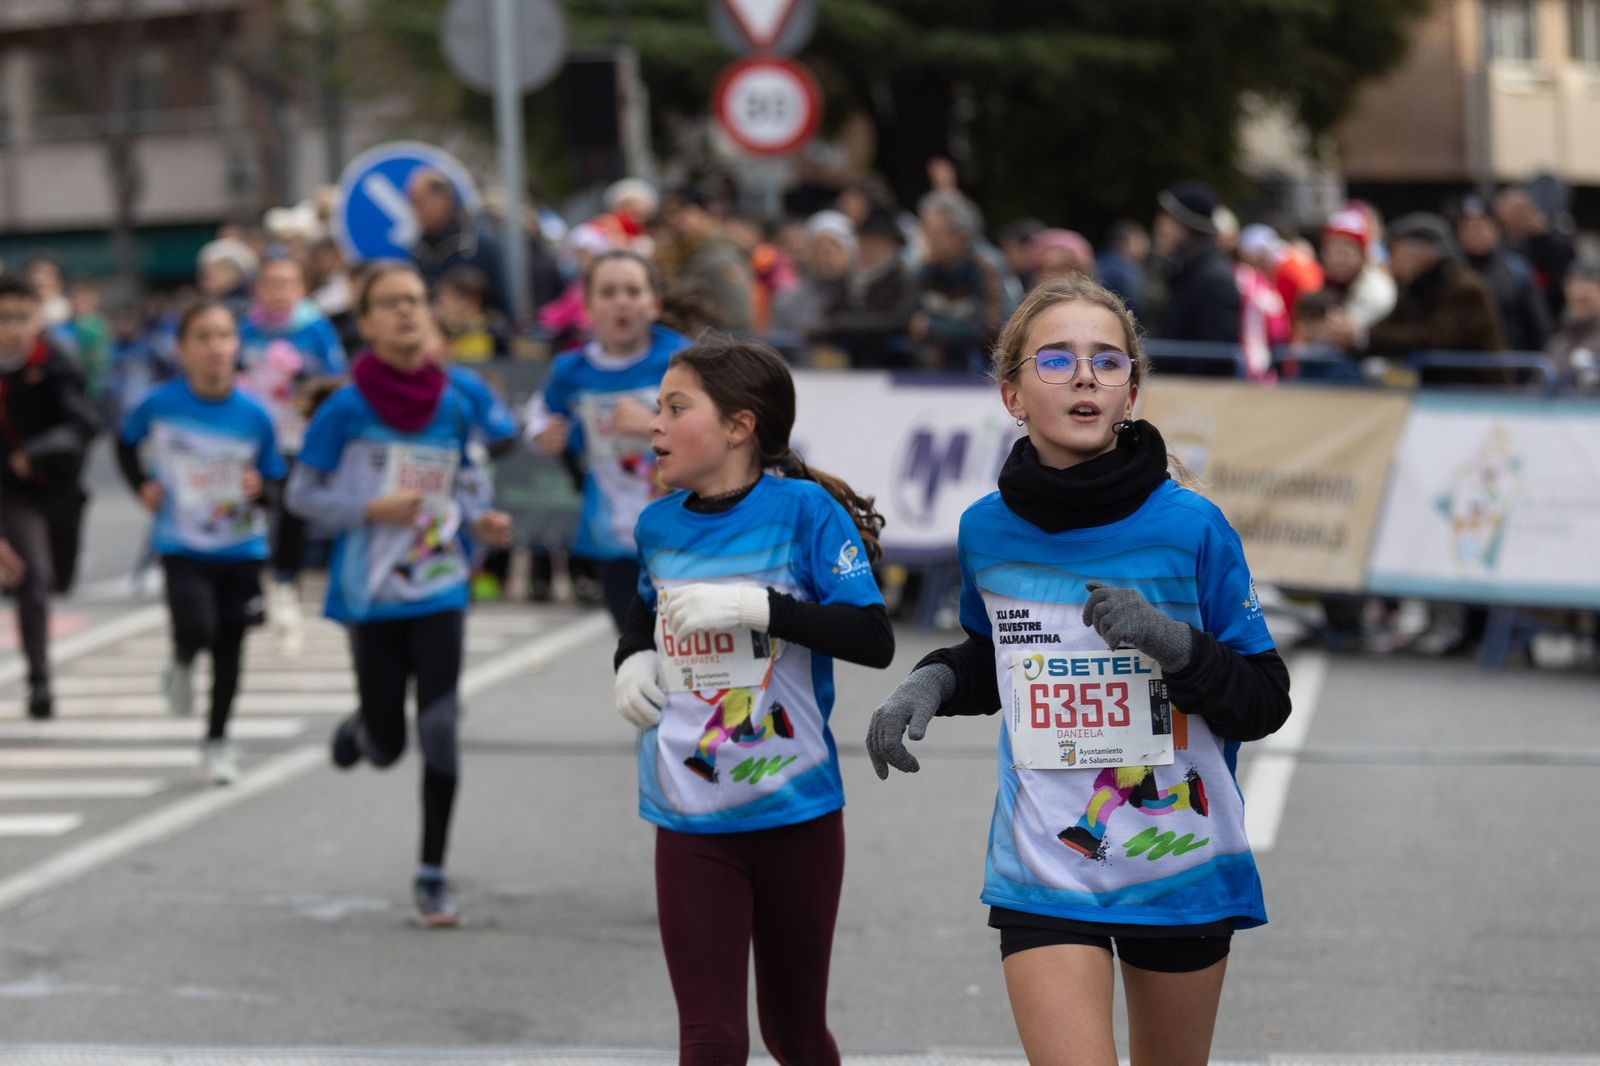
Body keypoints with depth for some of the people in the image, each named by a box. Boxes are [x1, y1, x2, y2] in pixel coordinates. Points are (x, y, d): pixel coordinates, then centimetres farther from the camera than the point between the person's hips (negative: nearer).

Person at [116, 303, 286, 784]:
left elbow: (277, 483, 2)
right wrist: (143, 485, -2)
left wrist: (260, 488, -20)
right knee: (197, 628, -22)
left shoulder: (254, 416, -7)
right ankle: (182, 665, 15)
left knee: (230, 646, 6)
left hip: (241, 548, 2)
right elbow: (126, 443, 11)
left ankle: (217, 740, 27)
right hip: (181, 546, -2)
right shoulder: (161, 404, -9)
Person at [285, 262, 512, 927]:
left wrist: (480, 522, -7)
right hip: (371, 596, -2)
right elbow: (301, 494, -4)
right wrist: (370, 510, -18)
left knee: (439, 729, -8)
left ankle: (432, 876, 4)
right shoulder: (346, 409, -9)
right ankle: (360, 729, 46)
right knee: (387, 744, 7)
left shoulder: (452, 408, 1)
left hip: (439, 591, 2)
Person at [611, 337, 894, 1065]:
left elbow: (874, 639, -19)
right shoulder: (659, 526, 4)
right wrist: (633, 660, 5)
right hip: (692, 822, 3)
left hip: (797, 813, -3)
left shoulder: (802, 509, -10)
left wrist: (756, 605, -27)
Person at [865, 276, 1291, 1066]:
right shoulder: (986, 531, 0)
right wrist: (932, 684, -1)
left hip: (1182, 871, 0)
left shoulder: (1189, 526, -9)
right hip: (1044, 873, 0)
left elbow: (1266, 700, -5)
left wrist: (1175, 643, -23)